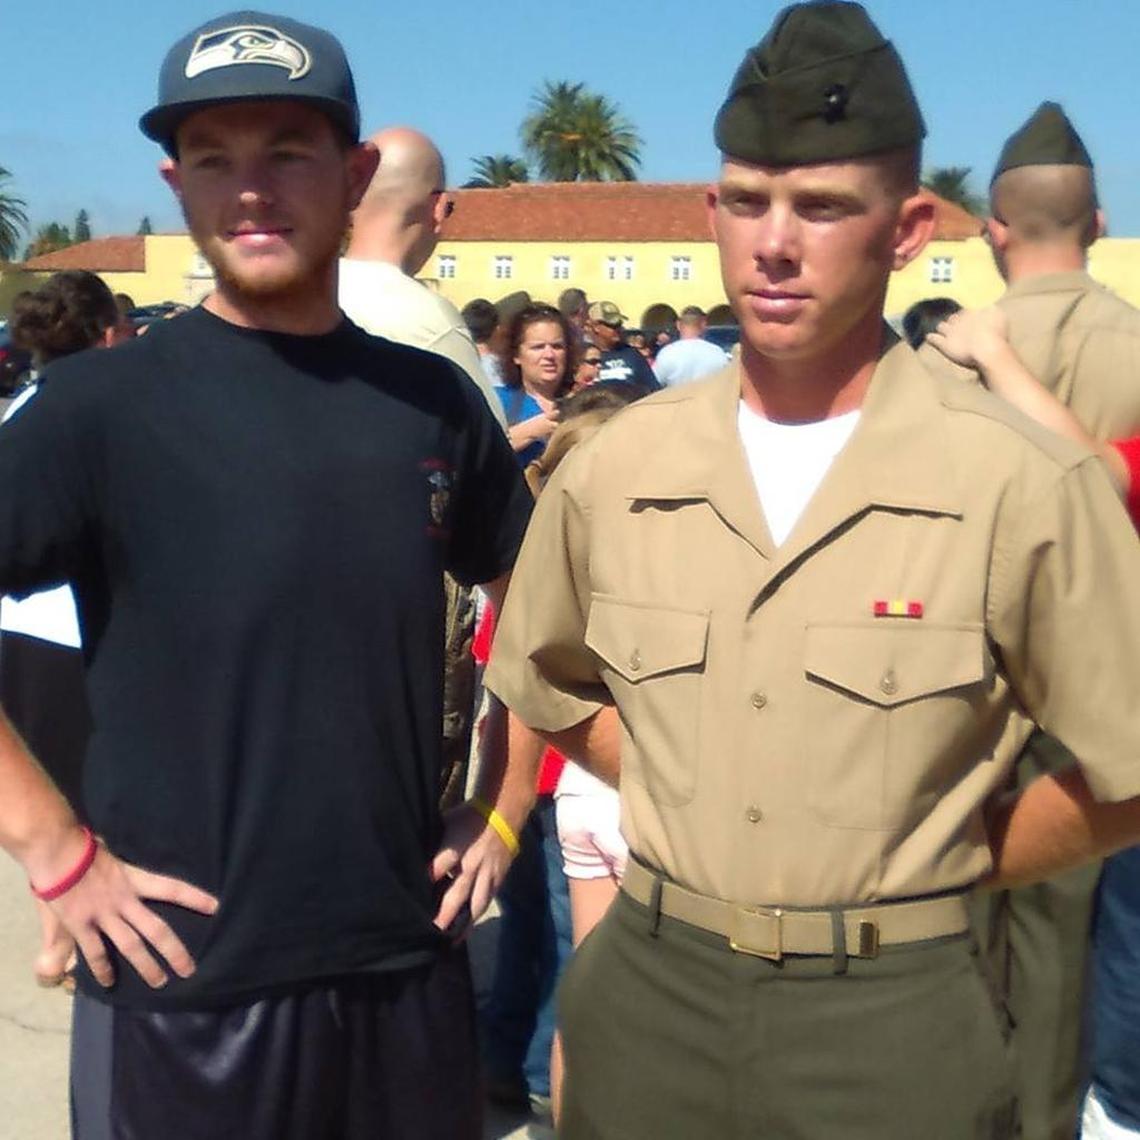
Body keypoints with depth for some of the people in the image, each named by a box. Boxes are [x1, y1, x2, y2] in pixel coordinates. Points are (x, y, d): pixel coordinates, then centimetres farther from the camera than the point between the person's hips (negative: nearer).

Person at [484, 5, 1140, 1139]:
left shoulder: (1023, 484, -14)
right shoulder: (613, 468, -3)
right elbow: (548, 686, 13)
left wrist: (920, 871, -4)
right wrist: (680, 804, 3)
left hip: (892, 1013, -3)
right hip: (650, 987, 3)